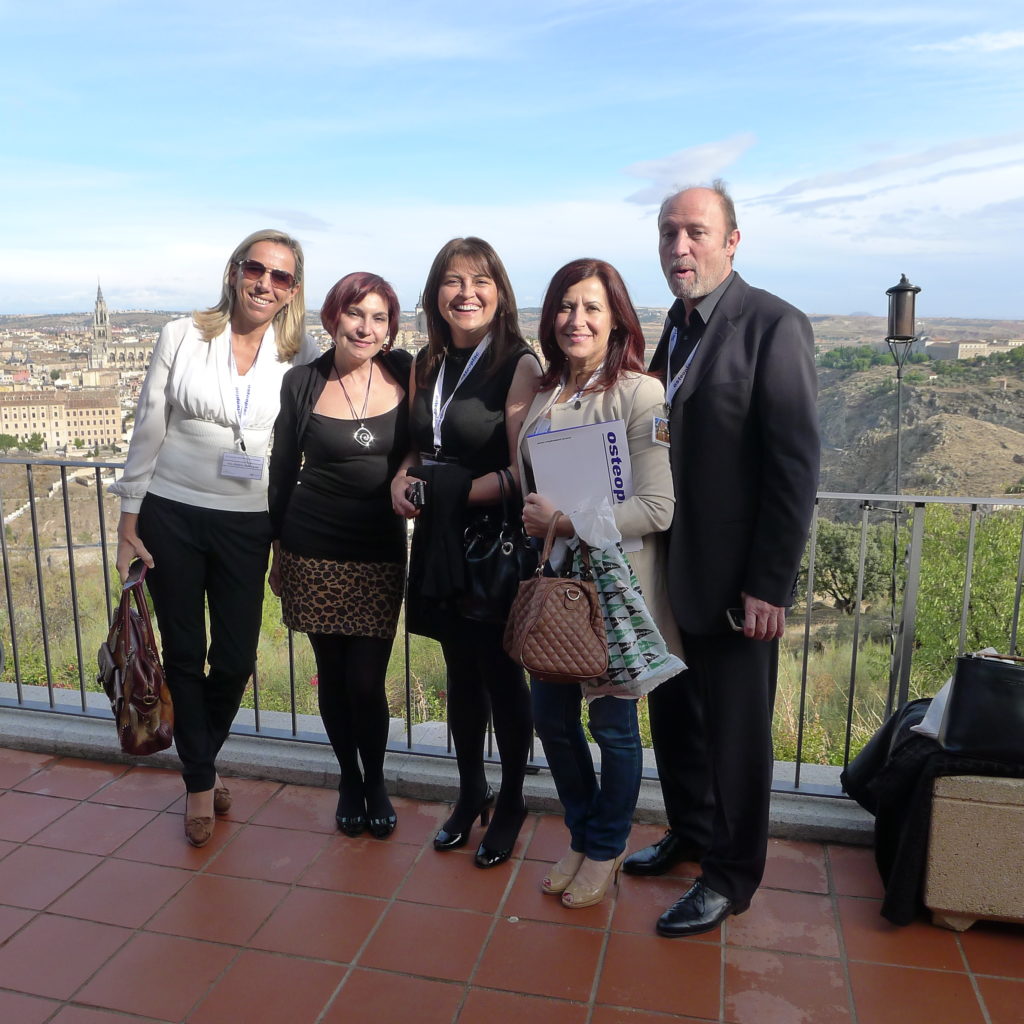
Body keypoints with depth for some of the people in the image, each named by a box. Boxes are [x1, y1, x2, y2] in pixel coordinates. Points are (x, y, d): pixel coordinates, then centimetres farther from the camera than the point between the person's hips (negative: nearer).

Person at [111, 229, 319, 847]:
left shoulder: (303, 356, 0)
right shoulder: (183, 337, -2)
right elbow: (148, 432, 1)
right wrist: (129, 523, 0)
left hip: (248, 524, 1)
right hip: (171, 516, 0)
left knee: (236, 661, 6)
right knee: (184, 655, 9)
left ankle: (203, 762, 37)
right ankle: (201, 784, 29)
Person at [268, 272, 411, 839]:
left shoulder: (405, 375, -1)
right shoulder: (301, 382, -2)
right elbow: (283, 470, 5)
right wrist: (277, 548, 8)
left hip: (381, 552, 0)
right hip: (315, 552, 0)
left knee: (366, 681, 0)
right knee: (333, 675, 11)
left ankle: (376, 782, 27)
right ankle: (349, 779, 35)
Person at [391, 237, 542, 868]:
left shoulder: (519, 365, -11)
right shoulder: (427, 365, 9)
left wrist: (449, 493, -15)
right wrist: (402, 480, -2)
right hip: (439, 541, 6)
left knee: (501, 673, 8)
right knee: (461, 670, 17)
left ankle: (511, 803, 29)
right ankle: (471, 793, 35)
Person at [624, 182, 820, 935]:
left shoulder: (774, 325, -12)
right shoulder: (674, 329, 10)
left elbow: (796, 465, -15)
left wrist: (769, 584, -17)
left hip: (733, 577, -7)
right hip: (669, 569, 7)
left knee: (735, 731, 9)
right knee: (675, 717, 19)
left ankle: (730, 877, 29)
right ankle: (690, 833, 41)